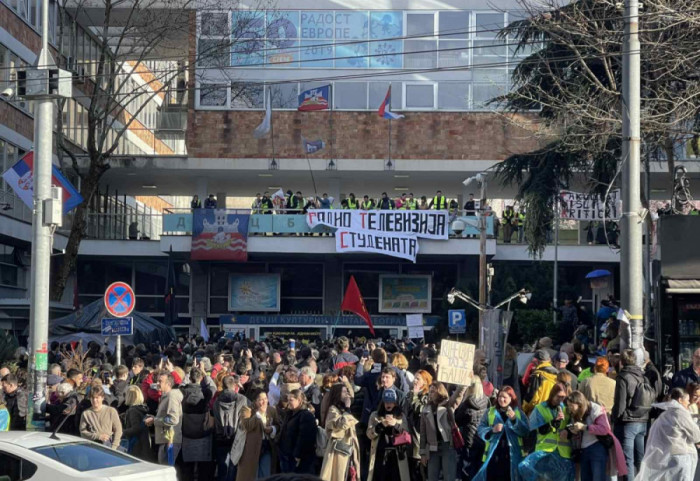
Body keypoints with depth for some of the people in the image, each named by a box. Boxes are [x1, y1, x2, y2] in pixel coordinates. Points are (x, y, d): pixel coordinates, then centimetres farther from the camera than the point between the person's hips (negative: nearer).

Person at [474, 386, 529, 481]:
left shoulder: (519, 413, 8)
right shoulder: (490, 412, 9)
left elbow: (525, 432, -5)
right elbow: (480, 430, 1)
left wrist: (514, 419, -18)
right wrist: (492, 430, -17)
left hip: (512, 456, 0)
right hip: (493, 454, 0)